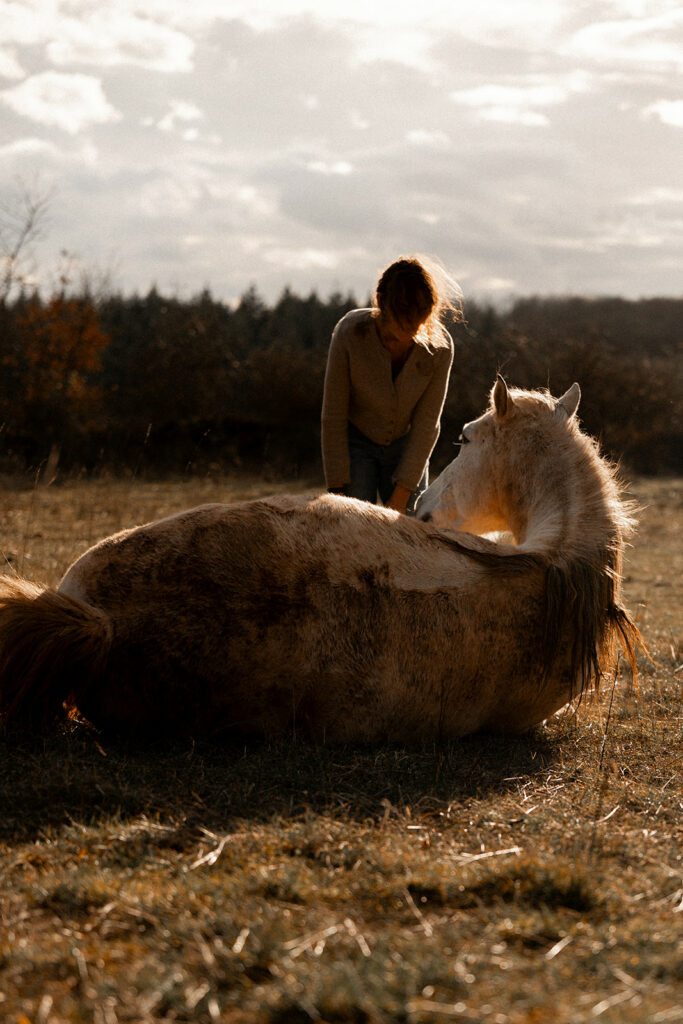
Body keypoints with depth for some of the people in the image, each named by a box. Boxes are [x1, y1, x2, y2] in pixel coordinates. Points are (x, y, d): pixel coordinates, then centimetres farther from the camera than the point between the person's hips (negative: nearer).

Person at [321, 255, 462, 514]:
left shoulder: (439, 345, -22)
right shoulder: (350, 332, -27)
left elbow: (427, 424, -15)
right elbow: (333, 417, -19)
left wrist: (400, 498, -15)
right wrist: (337, 490, -17)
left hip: (406, 445, 2)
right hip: (355, 442, -2)